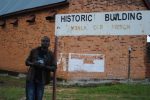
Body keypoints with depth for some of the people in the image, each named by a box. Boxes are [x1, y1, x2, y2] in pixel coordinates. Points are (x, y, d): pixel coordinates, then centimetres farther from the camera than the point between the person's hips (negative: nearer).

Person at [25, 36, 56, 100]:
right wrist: (33, 64, -13)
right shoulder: (34, 51, 3)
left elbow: (54, 67, -2)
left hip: (41, 80, 1)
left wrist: (44, 66, -19)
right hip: (31, 79, 0)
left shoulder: (50, 54, 2)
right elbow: (27, 62, 9)